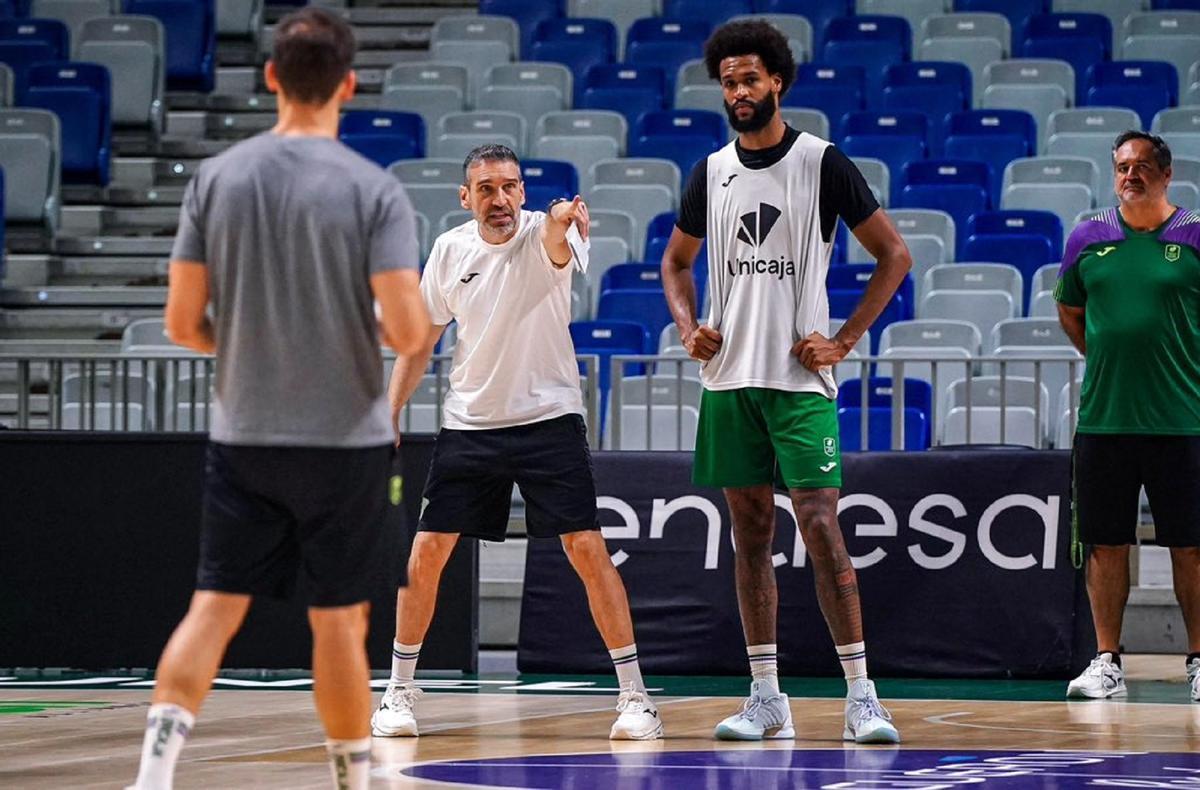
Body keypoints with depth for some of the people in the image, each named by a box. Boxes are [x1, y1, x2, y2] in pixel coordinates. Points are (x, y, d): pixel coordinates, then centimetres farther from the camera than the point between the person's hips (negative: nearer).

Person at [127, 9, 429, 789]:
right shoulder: (374, 189, -11)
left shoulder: (216, 177, -2)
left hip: (244, 432, 3)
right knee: (339, 620, 7)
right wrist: (379, 330, 7)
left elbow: (183, 322, -1)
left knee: (214, 607, 5)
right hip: (345, 436, -2)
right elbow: (407, 330, -17)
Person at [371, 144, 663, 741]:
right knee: (425, 554, -2)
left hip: (549, 418, -3)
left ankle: (634, 695, -2)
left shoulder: (543, 236, -11)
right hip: (468, 423, 3)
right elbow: (420, 343, 11)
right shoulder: (449, 250, 0)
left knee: (587, 550, -11)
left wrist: (561, 222, -61)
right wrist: (388, 417, 5)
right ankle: (399, 693, 14)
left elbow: (557, 246, -38)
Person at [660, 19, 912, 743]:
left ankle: (862, 696, -9)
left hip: (800, 378, -5)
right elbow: (677, 260, 25)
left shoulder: (823, 162, -4)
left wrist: (844, 340, -7)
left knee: (821, 526, -12)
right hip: (729, 377, 5)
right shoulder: (711, 173, 10)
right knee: (751, 533, 6)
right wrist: (688, 326, 6)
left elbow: (895, 255, -1)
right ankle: (767, 698, 11)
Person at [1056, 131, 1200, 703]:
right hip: (1103, 417, 2)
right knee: (1105, 545, 4)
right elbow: (1070, 313, 21)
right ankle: (1106, 661, 11)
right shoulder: (1087, 239, 8)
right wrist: (1110, 361, 12)